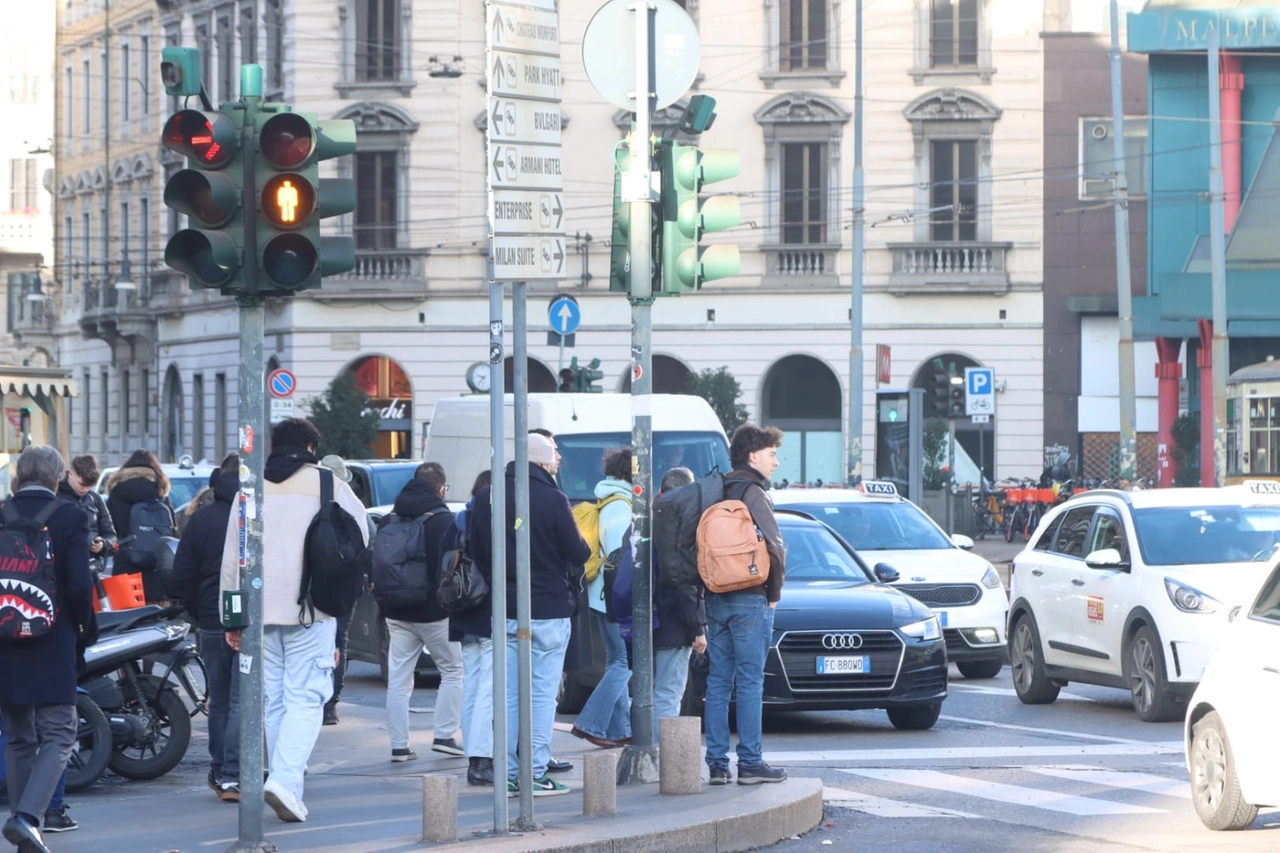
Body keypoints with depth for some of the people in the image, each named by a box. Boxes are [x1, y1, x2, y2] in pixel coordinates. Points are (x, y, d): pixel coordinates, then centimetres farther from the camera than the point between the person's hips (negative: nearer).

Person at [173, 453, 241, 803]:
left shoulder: (200, 519, 4)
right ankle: (231, 777, -10)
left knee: (219, 700, 16)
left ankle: (218, 771, 23)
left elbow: (182, 574, 5)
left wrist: (198, 613, 15)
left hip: (212, 622, 4)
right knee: (241, 702, -3)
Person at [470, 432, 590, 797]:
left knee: (507, 694, 9)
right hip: (549, 610, -5)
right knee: (542, 695, 0)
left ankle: (508, 773, 8)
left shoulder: (485, 498, 3)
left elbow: (477, 554, 8)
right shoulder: (552, 500, -14)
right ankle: (536, 774, -1)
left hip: (504, 612, 5)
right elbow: (578, 553, -9)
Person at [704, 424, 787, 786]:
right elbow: (774, 546, -16)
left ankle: (717, 763, 7)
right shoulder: (753, 494, -10)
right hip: (750, 600, -7)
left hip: (714, 600, 7)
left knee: (717, 683, 8)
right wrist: (774, 593, -3)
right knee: (750, 683, -3)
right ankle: (750, 763, -2)